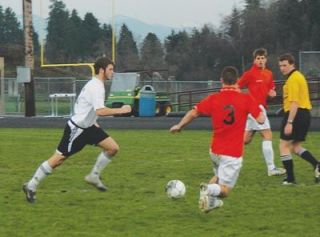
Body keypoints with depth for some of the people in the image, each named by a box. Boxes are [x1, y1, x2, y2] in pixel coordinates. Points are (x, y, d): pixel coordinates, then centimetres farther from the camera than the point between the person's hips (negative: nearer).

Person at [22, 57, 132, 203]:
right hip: (76, 129, -10)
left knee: (113, 148, -1)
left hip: (87, 127, 10)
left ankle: (94, 177, 10)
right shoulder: (96, 87, -22)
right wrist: (120, 110, -27)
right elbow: (100, 111, -34)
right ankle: (31, 186, 8)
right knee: (58, 159, -4)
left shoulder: (94, 84, 10)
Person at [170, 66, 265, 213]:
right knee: (225, 190, 1)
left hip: (215, 151, 4)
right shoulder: (246, 99, -10)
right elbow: (261, 119, -13)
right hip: (233, 154, -4)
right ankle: (209, 189, -31)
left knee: (219, 176, 32)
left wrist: (179, 126, 11)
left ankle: (211, 201, 9)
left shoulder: (214, 99, -4)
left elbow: (193, 113, -5)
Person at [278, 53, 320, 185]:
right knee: (295, 146, 16)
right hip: (305, 114, 10)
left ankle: (290, 178, -1)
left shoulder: (293, 79, -14)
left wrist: (289, 122, -24)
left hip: (296, 114, -10)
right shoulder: (299, 76, 18)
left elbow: (294, 102, -21)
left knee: (284, 145, 0)